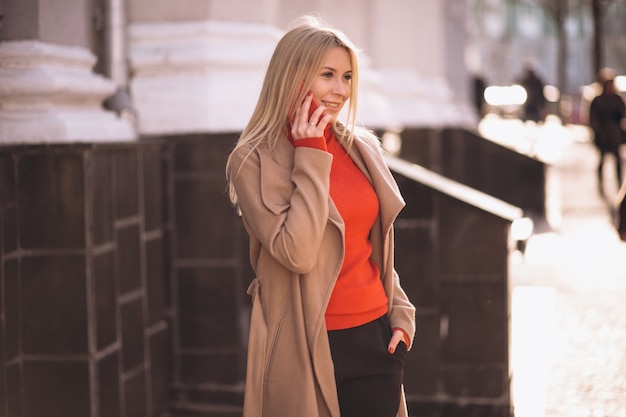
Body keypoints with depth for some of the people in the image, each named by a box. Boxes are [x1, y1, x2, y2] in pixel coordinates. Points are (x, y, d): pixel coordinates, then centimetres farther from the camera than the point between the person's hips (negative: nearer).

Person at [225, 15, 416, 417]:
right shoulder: (255, 160, -8)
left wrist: (401, 315, 8)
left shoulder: (361, 148, 8)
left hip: (375, 339, 5)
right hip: (308, 349, -5)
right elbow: (297, 253, -20)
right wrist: (311, 157, -16)